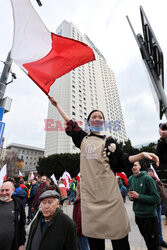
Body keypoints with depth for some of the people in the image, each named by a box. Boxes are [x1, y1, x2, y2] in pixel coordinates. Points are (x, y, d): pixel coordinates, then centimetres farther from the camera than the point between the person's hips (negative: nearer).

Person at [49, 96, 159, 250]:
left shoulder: (109, 141, 7)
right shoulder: (83, 138, 10)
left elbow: (123, 161, 8)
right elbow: (69, 122, 20)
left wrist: (142, 155, -6)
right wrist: (57, 105, 29)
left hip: (109, 192, -1)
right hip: (89, 192, 1)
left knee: (119, 237, 3)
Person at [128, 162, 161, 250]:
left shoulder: (147, 178, -18)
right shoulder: (130, 179, 0)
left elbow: (157, 199, -18)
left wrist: (138, 196, -24)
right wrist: (131, 196, -9)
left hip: (149, 216, -5)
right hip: (138, 215, 5)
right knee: (147, 240, 22)